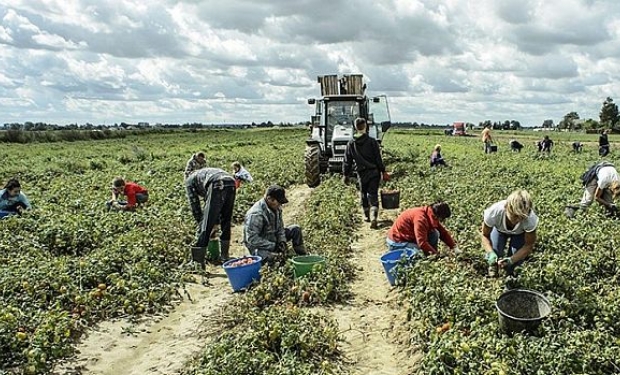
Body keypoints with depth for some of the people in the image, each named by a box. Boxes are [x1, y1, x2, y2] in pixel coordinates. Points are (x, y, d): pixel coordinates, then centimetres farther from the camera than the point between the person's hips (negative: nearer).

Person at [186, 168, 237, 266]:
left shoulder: (189, 180, 28)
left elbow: (194, 204, 20)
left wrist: (200, 222, 29)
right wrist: (216, 224, 41)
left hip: (217, 186, -6)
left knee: (205, 226, 2)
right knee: (226, 223, 22)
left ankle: (198, 261, 6)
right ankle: (224, 256, 31)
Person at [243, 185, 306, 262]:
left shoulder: (276, 208, -2)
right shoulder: (256, 214, -29)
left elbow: (280, 227, 11)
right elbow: (252, 239, -30)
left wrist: (282, 241, -8)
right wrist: (273, 246, -27)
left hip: (274, 239, 9)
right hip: (259, 247, -8)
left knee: (295, 229, 2)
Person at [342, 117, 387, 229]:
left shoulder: (351, 144, 0)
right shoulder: (372, 141, -7)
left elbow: (347, 161, 4)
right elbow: (378, 159, -6)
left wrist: (345, 175, 13)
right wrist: (383, 172, 1)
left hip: (361, 174, 2)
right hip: (374, 172, -2)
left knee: (363, 195, 20)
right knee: (373, 196, 0)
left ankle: (367, 216, 32)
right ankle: (373, 219, -15)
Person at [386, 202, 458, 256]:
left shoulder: (432, 216, -2)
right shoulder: (421, 218, -30)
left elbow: (443, 232, 7)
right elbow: (422, 242, -33)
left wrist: (454, 247, -3)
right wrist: (436, 254, -25)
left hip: (411, 237, 9)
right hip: (398, 242, -9)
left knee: (435, 234, -6)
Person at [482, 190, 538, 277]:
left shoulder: (531, 218, -41)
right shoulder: (494, 212, -42)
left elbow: (528, 245, -26)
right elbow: (485, 235, -23)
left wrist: (511, 260, -40)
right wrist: (490, 253, -41)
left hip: (520, 233, 0)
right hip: (499, 229, 0)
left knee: (518, 258, -20)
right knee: (495, 252, -22)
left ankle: (509, 270, 16)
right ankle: (494, 264, 15)